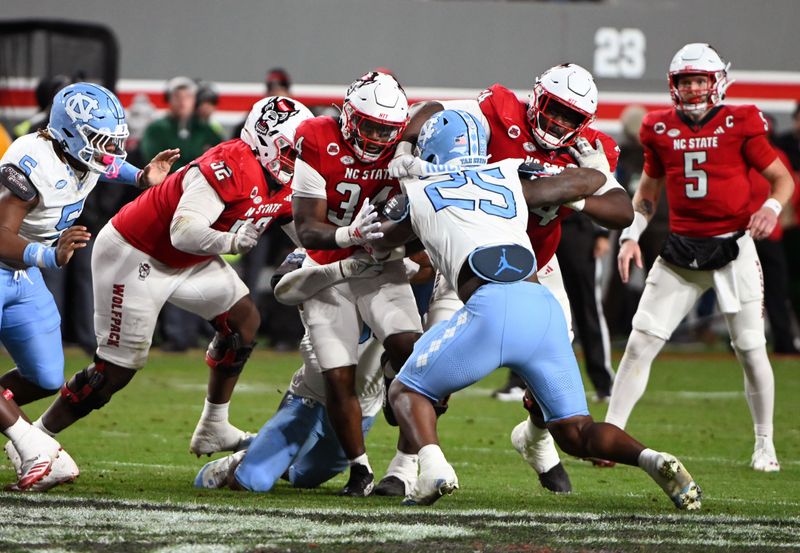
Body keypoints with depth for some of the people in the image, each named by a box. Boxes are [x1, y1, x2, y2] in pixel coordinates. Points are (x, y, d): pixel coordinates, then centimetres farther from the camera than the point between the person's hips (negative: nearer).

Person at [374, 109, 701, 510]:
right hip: (545, 309, 4)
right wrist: (598, 164, 59)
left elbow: (378, 240, 39)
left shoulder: (417, 194, 19)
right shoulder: (508, 181, 27)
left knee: (407, 391, 16)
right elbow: (589, 181, 35)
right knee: (576, 433, 13)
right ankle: (649, 459, -16)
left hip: (492, 308, -4)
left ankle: (433, 468, -14)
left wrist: (390, 211, 60)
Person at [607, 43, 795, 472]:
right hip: (681, 251, 2)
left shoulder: (740, 124, -4)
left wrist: (772, 207, -19)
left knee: (751, 349, 1)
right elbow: (649, 188, 19)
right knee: (640, 343, -5)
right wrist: (631, 235, 7)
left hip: (733, 247, -2)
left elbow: (781, 177, 2)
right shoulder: (661, 129, 5)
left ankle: (764, 444, 18)